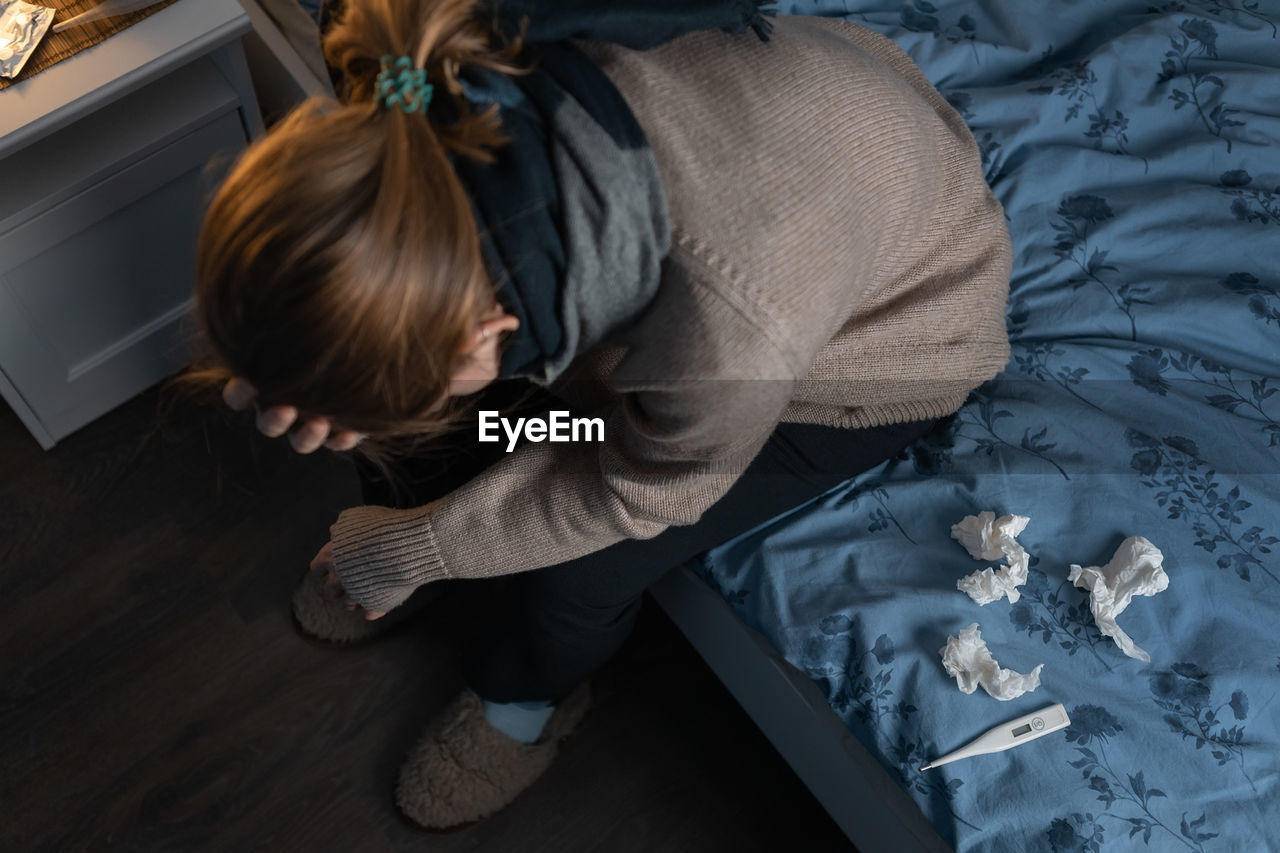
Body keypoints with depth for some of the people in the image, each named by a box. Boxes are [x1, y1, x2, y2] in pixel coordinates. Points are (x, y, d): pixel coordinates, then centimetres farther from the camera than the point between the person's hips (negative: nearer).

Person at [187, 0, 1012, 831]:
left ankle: (527, 700, 24)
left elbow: (638, 493, -24)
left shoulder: (734, 325, -47)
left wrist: (408, 552, -12)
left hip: (882, 334, -4)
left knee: (577, 569, -13)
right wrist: (313, 378, -29)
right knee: (415, 398, -5)